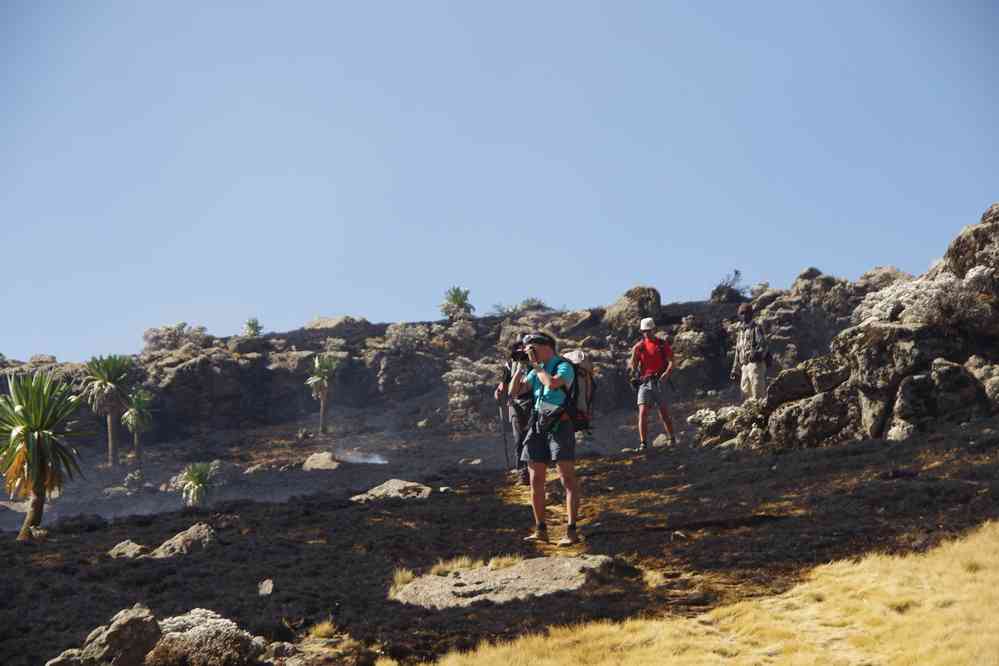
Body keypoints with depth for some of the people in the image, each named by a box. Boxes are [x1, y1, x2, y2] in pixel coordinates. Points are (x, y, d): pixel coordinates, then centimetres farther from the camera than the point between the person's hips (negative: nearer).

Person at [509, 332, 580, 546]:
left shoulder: (564, 366, -6)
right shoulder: (536, 370, 15)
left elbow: (553, 383, -27)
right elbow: (514, 391, 13)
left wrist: (535, 365, -13)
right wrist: (521, 366, 5)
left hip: (560, 424, -8)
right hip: (538, 425, 8)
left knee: (568, 478, -9)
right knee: (535, 480, 8)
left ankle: (571, 531, -8)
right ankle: (540, 530, 17)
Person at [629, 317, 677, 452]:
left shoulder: (663, 345, 2)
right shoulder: (639, 347, 8)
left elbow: (671, 362, -5)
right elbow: (633, 367, 4)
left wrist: (666, 373, -23)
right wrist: (633, 357, -15)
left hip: (659, 382, -2)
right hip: (644, 382, 2)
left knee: (664, 414, 0)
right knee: (642, 413, -9)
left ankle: (672, 439, 18)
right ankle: (643, 443, -7)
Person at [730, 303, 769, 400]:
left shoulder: (756, 328, -2)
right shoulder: (741, 331, 21)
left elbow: (764, 345, -13)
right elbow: (738, 352, 24)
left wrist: (757, 354, -33)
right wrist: (735, 369, 21)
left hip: (756, 364, -8)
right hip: (745, 366, 8)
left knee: (758, 394, -12)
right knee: (745, 394, 9)